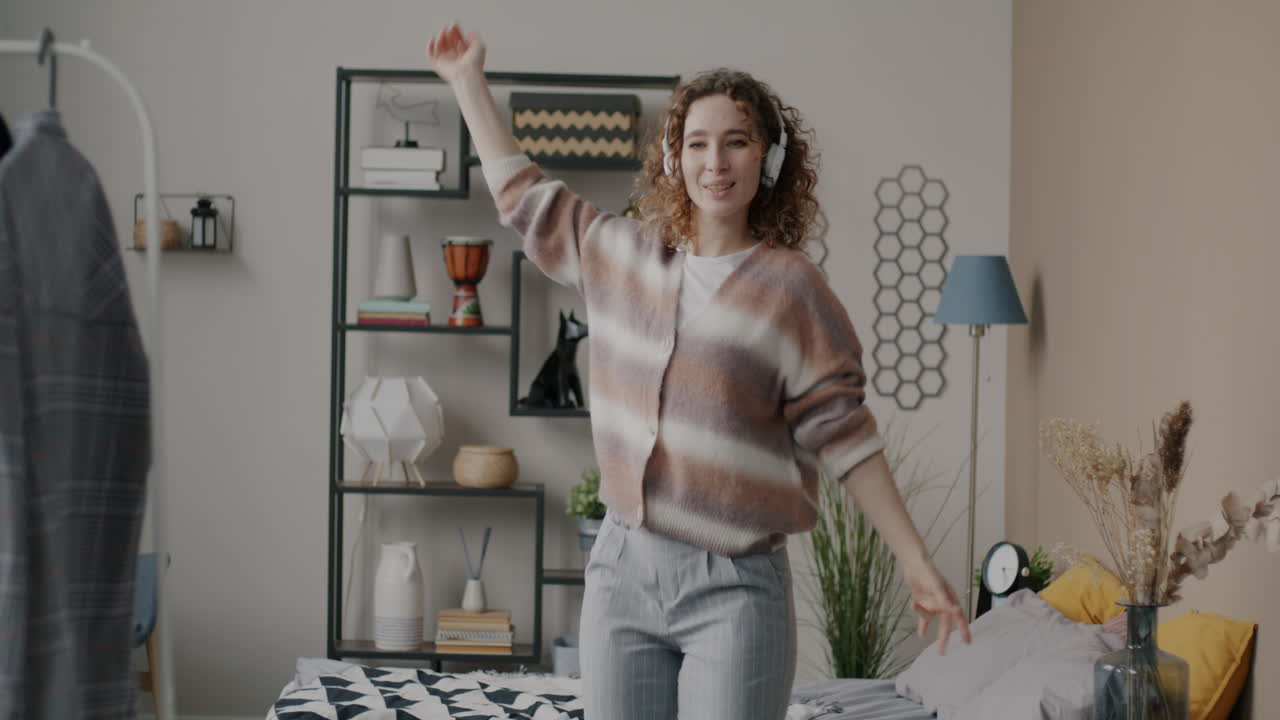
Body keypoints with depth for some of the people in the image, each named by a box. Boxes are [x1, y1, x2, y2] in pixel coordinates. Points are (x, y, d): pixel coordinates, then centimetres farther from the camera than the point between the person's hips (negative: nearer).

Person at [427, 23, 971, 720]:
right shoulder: (620, 255, 9)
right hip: (623, 571, 5)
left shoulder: (790, 288, -5)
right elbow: (523, 194, 22)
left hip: (735, 589, -4)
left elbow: (842, 433, -6)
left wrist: (915, 560, -9)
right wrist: (468, 80, 26)